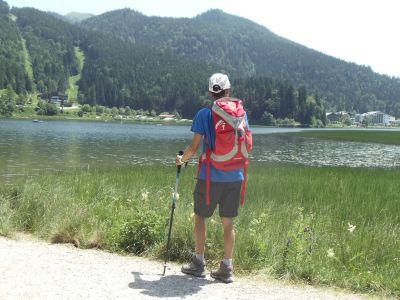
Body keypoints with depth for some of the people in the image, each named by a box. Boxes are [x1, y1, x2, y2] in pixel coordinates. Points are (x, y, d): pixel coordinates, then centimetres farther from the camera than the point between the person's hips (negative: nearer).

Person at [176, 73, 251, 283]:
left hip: (210, 176, -3)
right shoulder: (240, 113, 4)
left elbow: (194, 147, -8)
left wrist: (182, 159, 11)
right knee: (228, 222, 10)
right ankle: (227, 268, 14)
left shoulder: (204, 114, -6)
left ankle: (199, 264, 17)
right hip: (235, 177, 3)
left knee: (200, 217, 12)